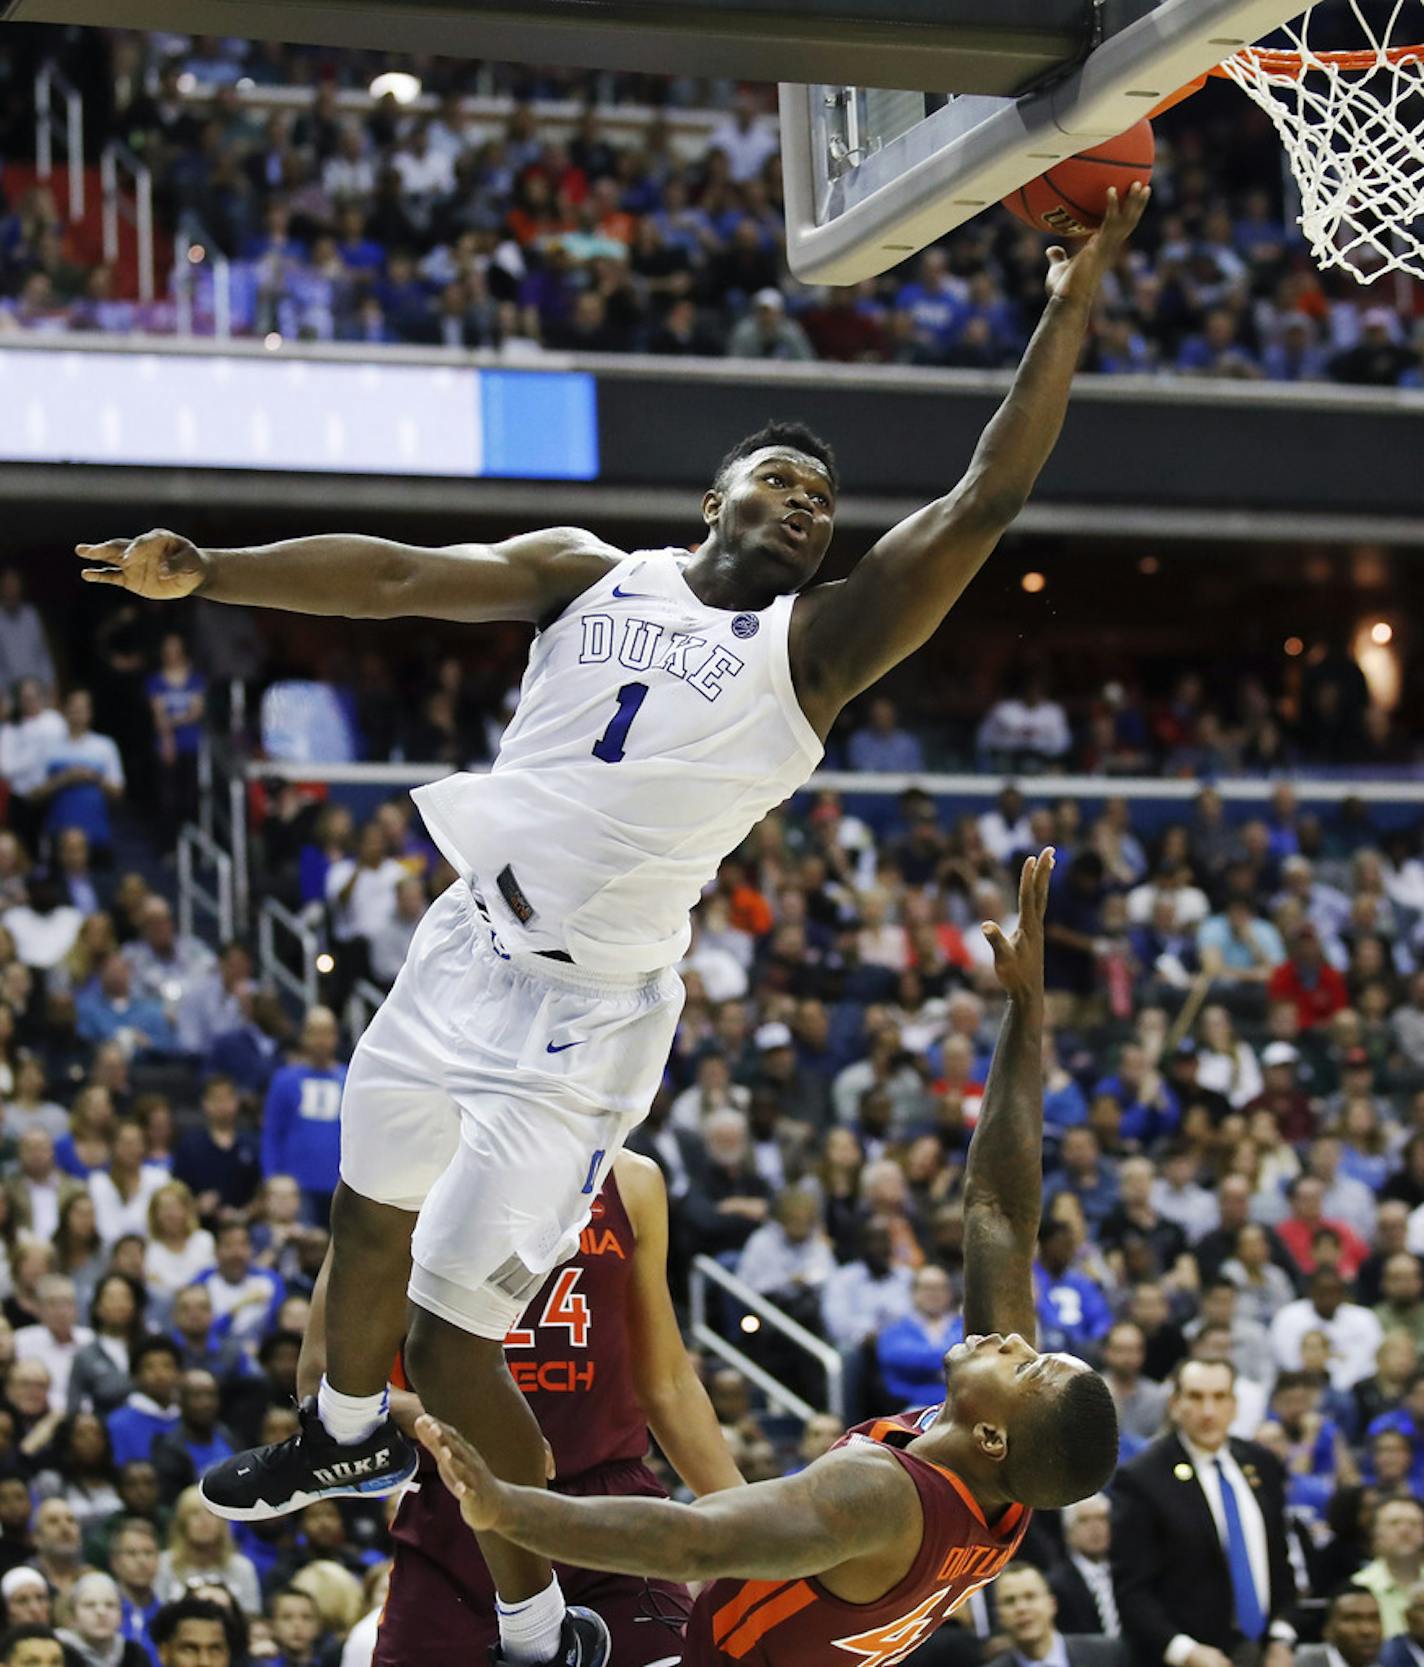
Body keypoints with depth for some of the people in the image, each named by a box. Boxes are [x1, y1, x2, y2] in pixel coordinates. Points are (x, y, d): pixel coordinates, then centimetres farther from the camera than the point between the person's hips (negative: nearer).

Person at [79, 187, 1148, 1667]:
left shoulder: (817, 645, -5)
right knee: (371, 1216, 27)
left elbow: (987, 500, -14)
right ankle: (347, 1439, 57)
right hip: (461, 950, 5)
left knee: (452, 1345, -7)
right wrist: (204, 573, -14)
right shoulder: (588, 574, 5)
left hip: (581, 1015, -5)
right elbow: (394, 576, -3)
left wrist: (1072, 301, -20)